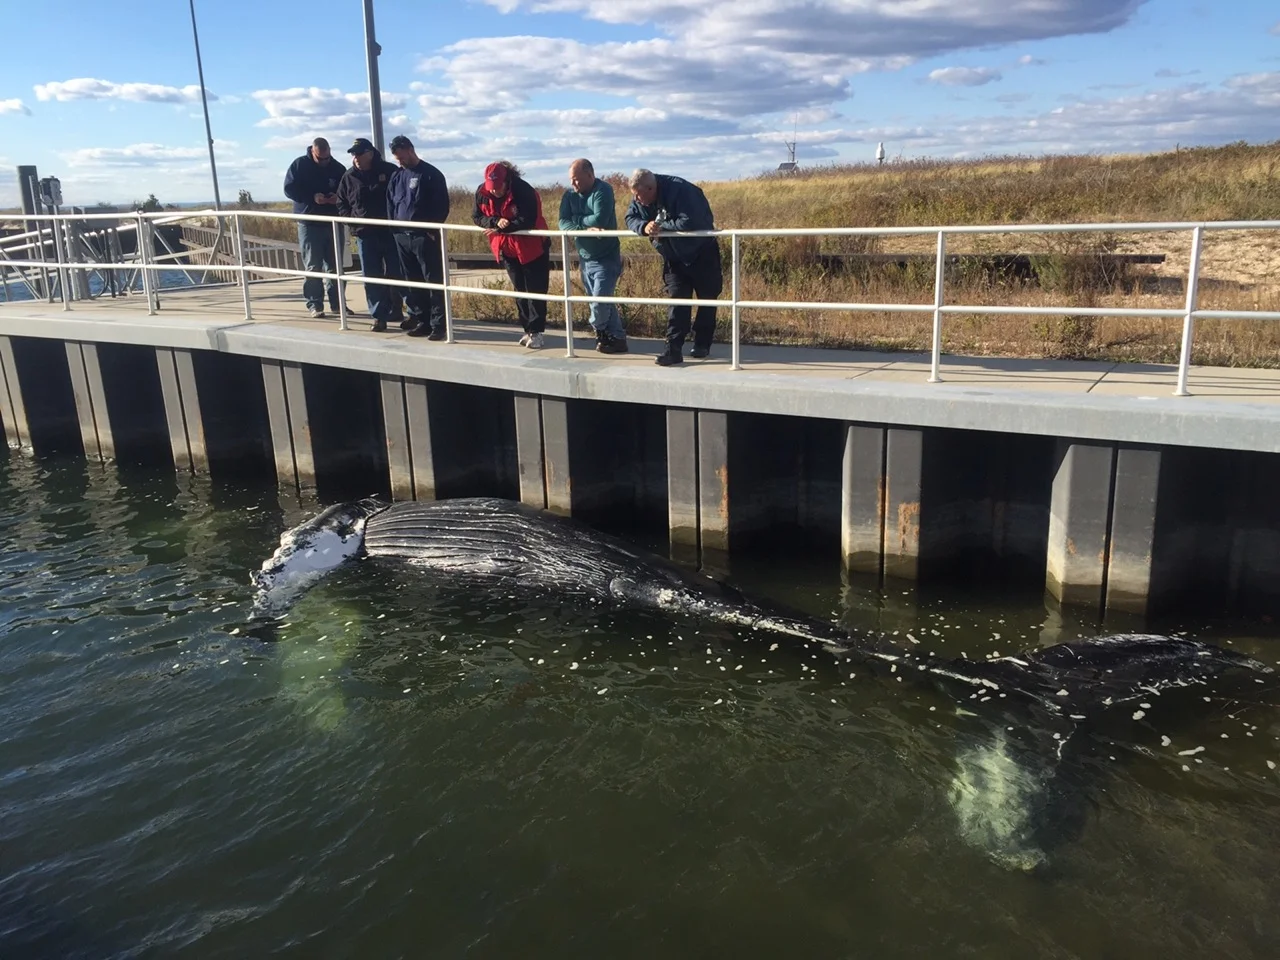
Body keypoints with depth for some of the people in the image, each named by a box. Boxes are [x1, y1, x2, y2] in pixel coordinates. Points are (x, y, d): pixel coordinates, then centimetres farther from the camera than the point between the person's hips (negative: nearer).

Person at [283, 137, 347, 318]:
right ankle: (314, 304, 2)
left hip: (333, 222, 3)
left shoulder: (338, 168, 5)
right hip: (309, 223, -3)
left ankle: (337, 303, 14)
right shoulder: (299, 165, -2)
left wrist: (339, 197, -12)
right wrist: (312, 197, -20)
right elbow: (289, 189, -7)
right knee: (313, 267, -2)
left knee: (335, 266, 7)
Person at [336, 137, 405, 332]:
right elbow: (341, 205, 16)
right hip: (365, 235, 2)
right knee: (371, 277, -1)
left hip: (391, 232, -2)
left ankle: (395, 309, 22)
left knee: (395, 274, 6)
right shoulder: (348, 177, 7)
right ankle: (379, 316, 2)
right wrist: (351, 219, -1)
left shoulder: (390, 171, -3)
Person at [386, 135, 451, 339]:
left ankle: (438, 324, -5)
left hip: (425, 237, -6)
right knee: (413, 282, 9)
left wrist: (432, 229, -10)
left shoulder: (431, 175, -4)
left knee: (434, 281, -6)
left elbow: (443, 206, -6)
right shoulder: (397, 176, 13)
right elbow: (390, 204, 20)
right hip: (402, 237, 6)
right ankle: (422, 320, 17)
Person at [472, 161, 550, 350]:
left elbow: (527, 221, -28)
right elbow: (477, 217, -5)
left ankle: (536, 331, 3)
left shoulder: (523, 191, -23)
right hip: (507, 249, 6)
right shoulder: (482, 193, -7)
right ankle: (528, 329, 20)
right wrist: (496, 221, -25)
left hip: (532, 247, -6)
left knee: (535, 291, -2)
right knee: (520, 290, 12)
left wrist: (500, 229, -27)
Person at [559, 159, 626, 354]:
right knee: (604, 301, 10)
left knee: (600, 302, -11)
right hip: (585, 258, 6)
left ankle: (599, 330, 16)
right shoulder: (570, 195, 4)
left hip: (606, 259, -6)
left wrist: (577, 220, -13)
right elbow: (563, 223, -8)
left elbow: (600, 220, -29)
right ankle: (617, 338, 20)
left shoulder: (603, 191, -15)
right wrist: (586, 228, -25)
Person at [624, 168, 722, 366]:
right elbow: (631, 219, -5)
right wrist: (644, 227, -28)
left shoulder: (680, 190, -31)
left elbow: (690, 222, -40)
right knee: (676, 300, -3)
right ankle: (673, 350, -9)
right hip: (674, 257, 5)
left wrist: (662, 228, -30)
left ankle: (702, 344, 21)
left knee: (706, 298, 6)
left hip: (701, 253, -5)